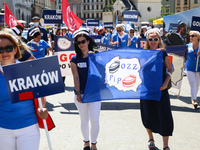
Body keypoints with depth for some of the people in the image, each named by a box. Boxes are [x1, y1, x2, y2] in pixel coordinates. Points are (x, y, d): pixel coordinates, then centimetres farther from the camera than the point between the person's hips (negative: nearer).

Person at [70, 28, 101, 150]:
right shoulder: (75, 59, 2)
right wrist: (78, 93, -9)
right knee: (84, 120, 10)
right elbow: (76, 77, -2)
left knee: (95, 120, -4)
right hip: (81, 93, 1)